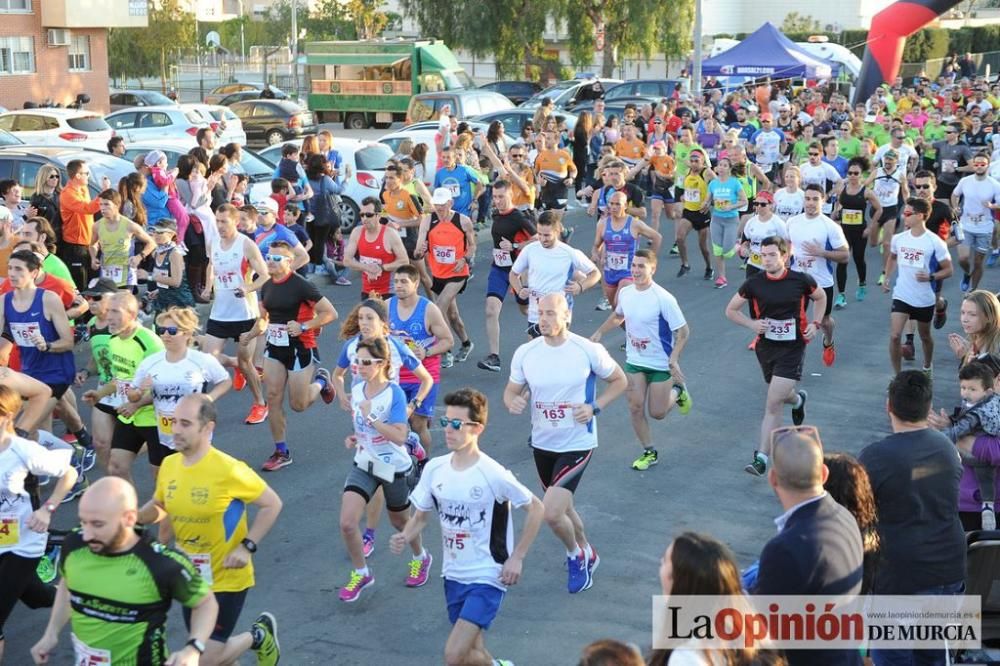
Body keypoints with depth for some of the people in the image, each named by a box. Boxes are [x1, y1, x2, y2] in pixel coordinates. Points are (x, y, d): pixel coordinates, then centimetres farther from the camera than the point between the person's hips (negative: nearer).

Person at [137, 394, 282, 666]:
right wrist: (137, 516, -8)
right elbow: (159, 506, 12)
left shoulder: (229, 470, -23)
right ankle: (258, 636, 42)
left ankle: (258, 636, 23)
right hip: (190, 577, 6)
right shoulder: (169, 465, -6)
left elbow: (272, 504, -13)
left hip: (226, 578, -6)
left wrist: (247, 547, -20)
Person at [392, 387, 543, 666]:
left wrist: (516, 558, -10)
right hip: (454, 575, 6)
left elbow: (535, 508, -8)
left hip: (487, 577, -6)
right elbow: (420, 517, 7)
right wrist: (404, 537, -14)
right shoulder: (435, 469, -3)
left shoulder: (494, 475, -19)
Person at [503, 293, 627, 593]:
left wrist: (594, 407, -15)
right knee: (561, 507, 21)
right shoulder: (525, 353, -6)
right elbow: (511, 390, 6)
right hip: (542, 444, 5)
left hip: (577, 444, -5)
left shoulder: (589, 351, -15)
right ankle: (586, 553, 48)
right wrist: (512, 402, -18)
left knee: (551, 513, -15)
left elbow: (620, 381, 0)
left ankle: (575, 554, 16)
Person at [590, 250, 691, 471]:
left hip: (661, 364, -5)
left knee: (657, 413, 4)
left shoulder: (663, 298, -23)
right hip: (634, 361, 5)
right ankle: (649, 452, 20)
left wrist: (674, 358, -30)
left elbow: (683, 331, -19)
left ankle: (678, 391, 34)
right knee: (635, 409, 1)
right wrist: (599, 332, 6)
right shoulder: (625, 292, -5)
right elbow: (618, 316, 18)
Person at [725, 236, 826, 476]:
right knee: (780, 396, 22)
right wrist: (751, 323, -12)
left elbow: (821, 297, 13)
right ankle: (798, 399, 60)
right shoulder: (753, 283, -7)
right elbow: (731, 310, 4)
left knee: (772, 404, -12)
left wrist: (815, 324, 0)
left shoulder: (801, 280, -9)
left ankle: (761, 458, -7)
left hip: (792, 348, -3)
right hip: (766, 346, 3)